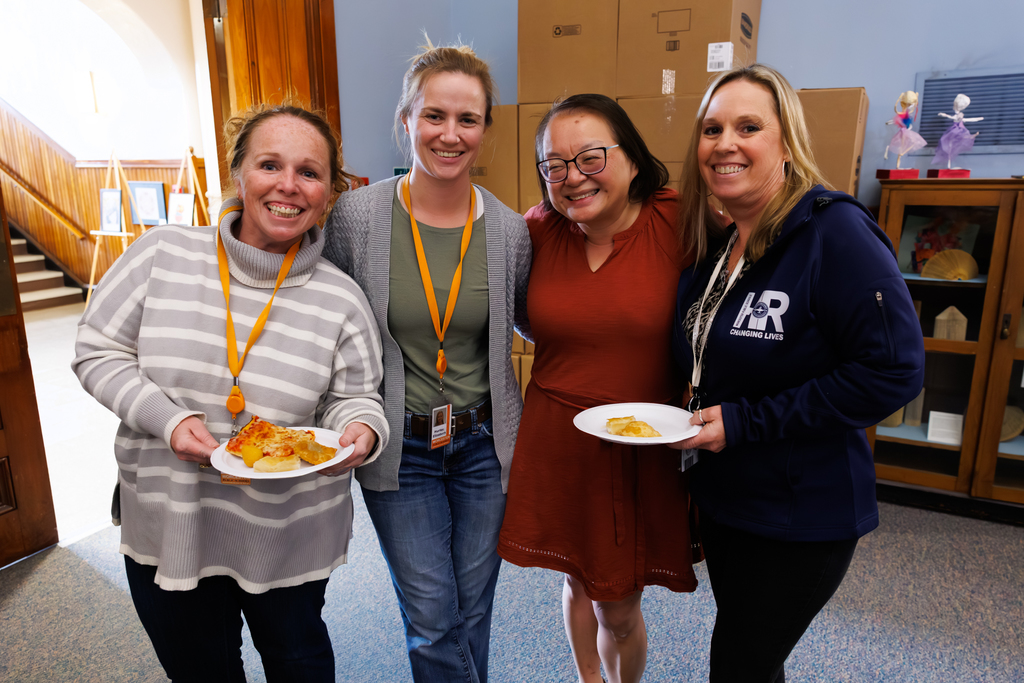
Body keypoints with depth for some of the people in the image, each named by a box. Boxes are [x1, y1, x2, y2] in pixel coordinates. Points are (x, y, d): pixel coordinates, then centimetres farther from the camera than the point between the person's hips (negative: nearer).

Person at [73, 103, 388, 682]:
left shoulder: (341, 299, -10)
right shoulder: (162, 254, -10)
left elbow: (354, 398, -2)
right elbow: (97, 352, -3)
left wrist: (361, 432, -25)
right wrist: (168, 419, -18)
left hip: (289, 535, 0)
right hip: (165, 523, 1)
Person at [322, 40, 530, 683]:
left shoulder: (510, 229, -6)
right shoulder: (355, 215, -11)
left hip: (484, 443, 2)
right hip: (398, 448, -1)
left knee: (473, 610, 17)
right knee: (433, 619, 6)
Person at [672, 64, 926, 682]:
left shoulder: (835, 232, -19)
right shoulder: (713, 246, 4)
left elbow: (894, 371, -25)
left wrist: (745, 422, -24)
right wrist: (690, 418, -1)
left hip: (804, 517, -7)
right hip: (721, 499, 7)